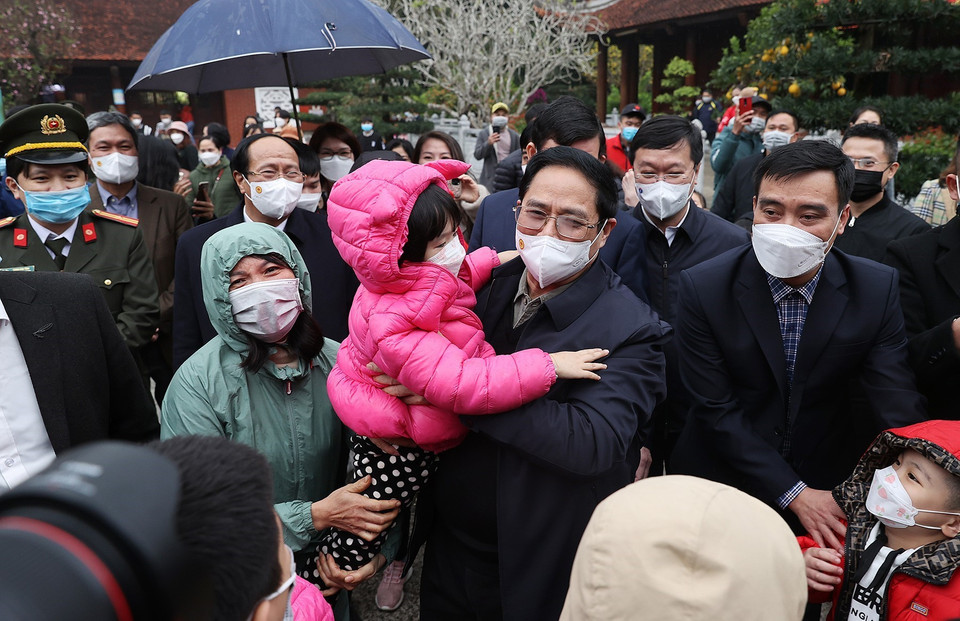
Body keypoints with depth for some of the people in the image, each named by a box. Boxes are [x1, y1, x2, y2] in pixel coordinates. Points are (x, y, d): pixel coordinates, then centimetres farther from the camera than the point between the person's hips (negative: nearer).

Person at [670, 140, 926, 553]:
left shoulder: (878, 289, -14)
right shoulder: (703, 287, -20)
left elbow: (898, 411, -17)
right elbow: (716, 409, -18)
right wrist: (794, 494, -20)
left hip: (829, 489, 2)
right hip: (721, 484, -1)